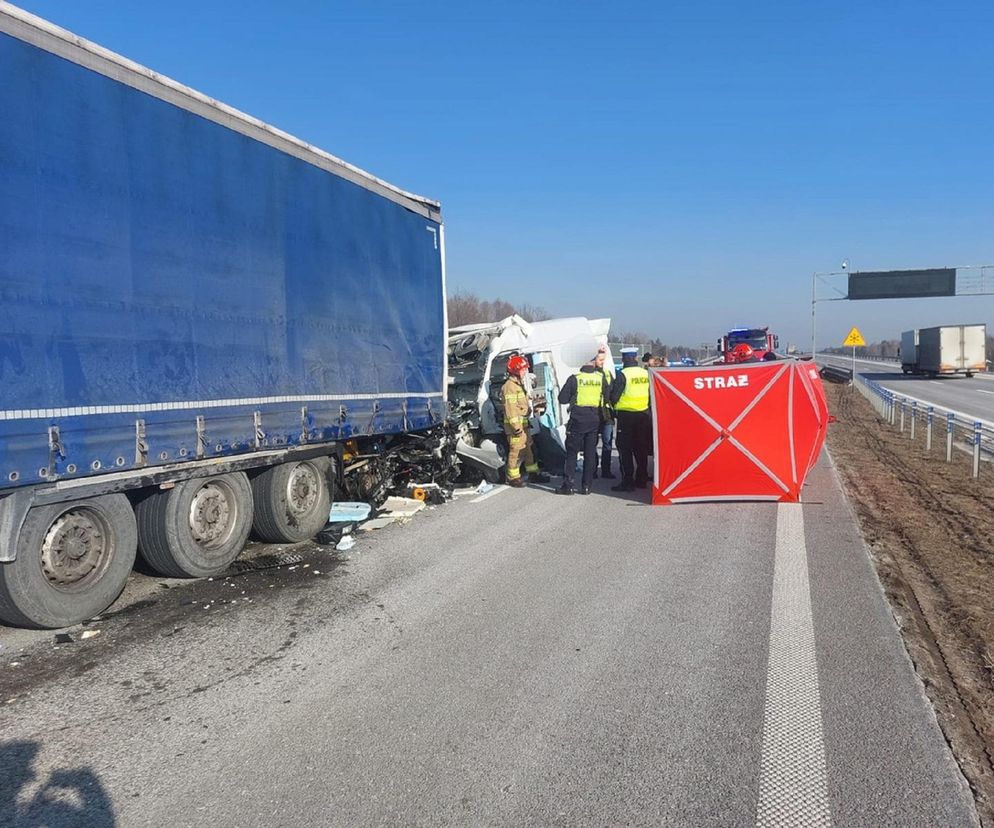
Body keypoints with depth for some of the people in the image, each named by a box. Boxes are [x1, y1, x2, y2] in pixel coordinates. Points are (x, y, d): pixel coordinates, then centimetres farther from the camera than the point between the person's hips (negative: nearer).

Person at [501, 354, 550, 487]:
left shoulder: (519, 384, 18)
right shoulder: (510, 386, -16)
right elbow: (510, 409, -22)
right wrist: (516, 427, -25)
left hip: (523, 424, 11)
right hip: (515, 425, -11)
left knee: (528, 448, 16)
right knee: (516, 451, -6)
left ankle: (533, 474, 25)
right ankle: (513, 478, 3)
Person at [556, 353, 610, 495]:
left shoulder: (574, 378, -8)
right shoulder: (601, 378, -1)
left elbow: (562, 399, -5)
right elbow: (607, 398, 5)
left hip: (578, 420, -2)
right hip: (595, 420, 3)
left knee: (571, 453, 5)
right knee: (590, 453, 9)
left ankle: (568, 485, 3)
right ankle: (586, 486, 11)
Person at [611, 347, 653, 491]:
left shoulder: (622, 374, -13)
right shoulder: (646, 373, 2)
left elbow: (614, 396, -12)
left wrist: (615, 406, 7)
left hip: (626, 415, -5)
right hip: (644, 413, 5)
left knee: (625, 449, 1)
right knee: (641, 449, 14)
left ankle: (627, 482, -2)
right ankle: (641, 480, 21)